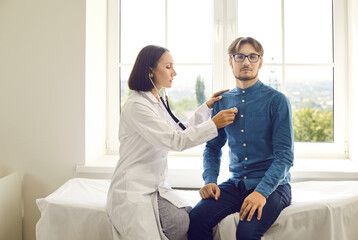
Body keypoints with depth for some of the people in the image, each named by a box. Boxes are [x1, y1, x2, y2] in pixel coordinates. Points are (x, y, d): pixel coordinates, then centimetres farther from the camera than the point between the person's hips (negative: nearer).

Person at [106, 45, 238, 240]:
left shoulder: (159, 103, 12)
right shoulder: (136, 106, -16)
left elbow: (182, 132, 16)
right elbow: (175, 141, -21)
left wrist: (207, 107, 13)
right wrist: (214, 124, -19)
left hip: (158, 188, 7)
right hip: (133, 193, -7)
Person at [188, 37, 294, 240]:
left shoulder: (277, 101, -4)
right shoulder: (222, 102, 9)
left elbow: (285, 156, -9)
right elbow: (213, 148, 15)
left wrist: (262, 192, -21)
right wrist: (210, 180, -3)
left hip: (272, 185, -3)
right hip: (236, 184, 3)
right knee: (197, 218, -21)